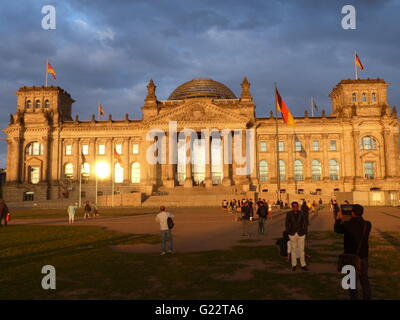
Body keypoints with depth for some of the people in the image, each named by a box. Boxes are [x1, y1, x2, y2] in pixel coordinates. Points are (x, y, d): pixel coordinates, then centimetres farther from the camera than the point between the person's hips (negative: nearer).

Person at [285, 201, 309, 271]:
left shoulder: (302, 214, -5)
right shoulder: (289, 214, -3)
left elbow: (305, 224, 4)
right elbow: (287, 224, 4)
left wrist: (304, 232, 1)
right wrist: (288, 232, 2)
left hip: (301, 234, 0)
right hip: (292, 234, 0)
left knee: (301, 250, 6)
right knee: (293, 250, 9)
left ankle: (303, 265, 19)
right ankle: (294, 265, 19)